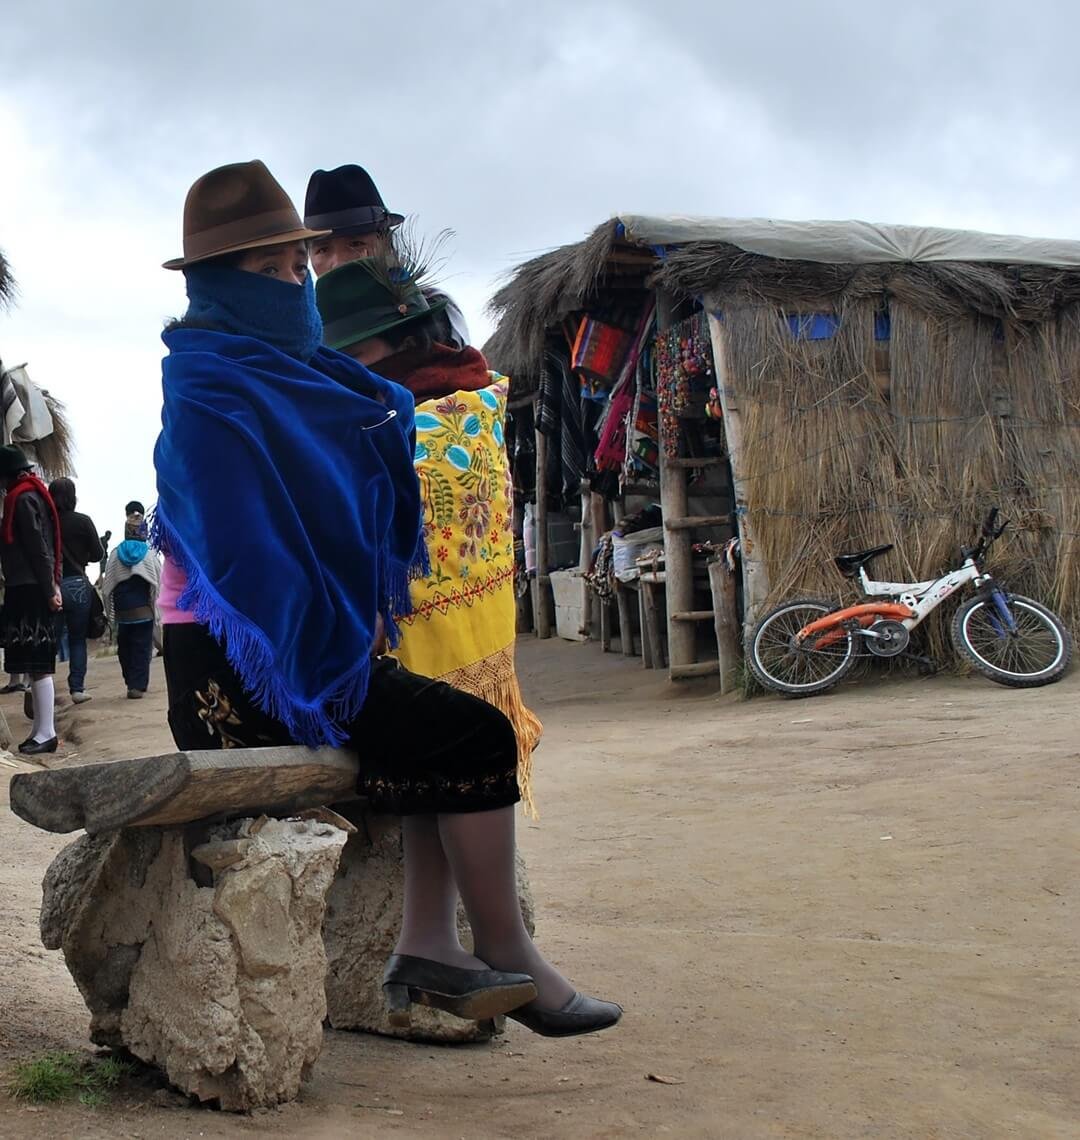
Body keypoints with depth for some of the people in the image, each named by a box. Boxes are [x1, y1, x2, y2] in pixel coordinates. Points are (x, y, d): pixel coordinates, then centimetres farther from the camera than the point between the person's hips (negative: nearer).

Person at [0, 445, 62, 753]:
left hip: (29, 591, -10)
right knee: (35, 663, 10)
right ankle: (40, 729, 13)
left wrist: (48, 590, -17)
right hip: (31, 590, 10)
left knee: (37, 664, -9)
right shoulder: (31, 494, 18)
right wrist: (51, 586, 14)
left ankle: (46, 733, -10)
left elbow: (38, 548, -17)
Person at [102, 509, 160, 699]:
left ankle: (131, 683, 17)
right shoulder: (149, 555, -4)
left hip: (123, 611, 2)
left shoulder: (116, 554, 1)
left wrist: (110, 609, 8)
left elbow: (107, 584, 0)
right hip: (144, 610, -2)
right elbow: (158, 582, -7)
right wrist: (155, 605, 5)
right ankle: (138, 685, -8)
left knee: (125, 647, 14)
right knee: (142, 647, 0)